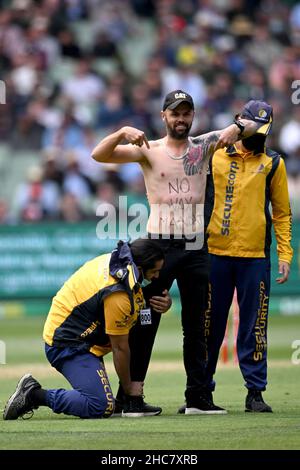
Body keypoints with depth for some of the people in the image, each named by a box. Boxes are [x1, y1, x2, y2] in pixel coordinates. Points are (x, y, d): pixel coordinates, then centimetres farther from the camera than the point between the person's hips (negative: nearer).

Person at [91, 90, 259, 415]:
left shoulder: (203, 145, 8)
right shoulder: (149, 150, 1)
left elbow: (252, 127, 4)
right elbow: (99, 155, -9)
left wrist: (237, 128, -19)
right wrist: (123, 132, -26)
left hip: (195, 247, 3)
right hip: (160, 246, -3)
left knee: (196, 326, 8)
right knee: (145, 321, -5)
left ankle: (198, 396, 12)